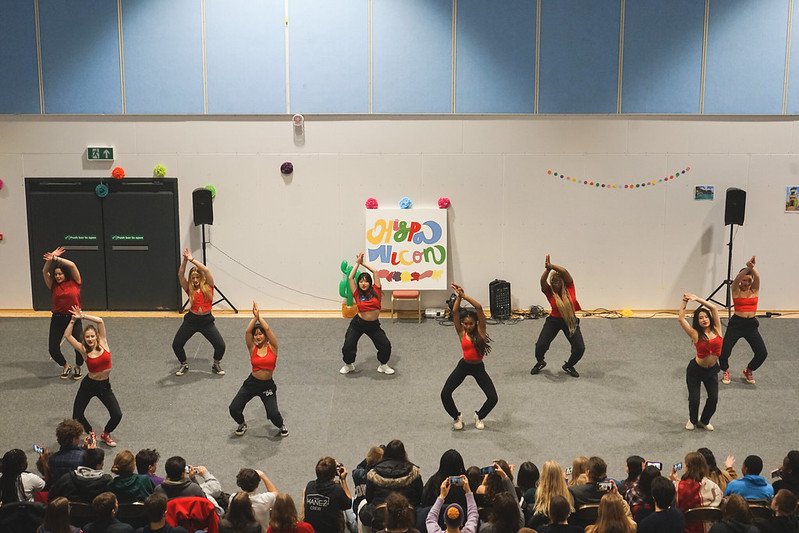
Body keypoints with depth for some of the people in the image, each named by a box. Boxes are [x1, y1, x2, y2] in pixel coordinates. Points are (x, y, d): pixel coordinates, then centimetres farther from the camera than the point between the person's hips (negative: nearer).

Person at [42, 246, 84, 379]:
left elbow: (72, 265, -13)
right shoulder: (54, 286, 4)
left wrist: (56, 259, -15)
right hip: (57, 319, 2)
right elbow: (45, 271, -8)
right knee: (52, 348, -4)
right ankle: (66, 367, 25)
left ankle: (77, 367, 21)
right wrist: (51, 259, -20)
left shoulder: (74, 283, -2)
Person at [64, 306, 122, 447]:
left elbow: (100, 321, -17)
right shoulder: (84, 350, -10)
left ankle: (105, 434, 21)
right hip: (88, 385, -1)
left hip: (105, 386, 1)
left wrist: (83, 316, -15)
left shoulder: (103, 344, -8)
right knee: (77, 417, 1)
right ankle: (90, 432, 33)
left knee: (117, 415, -9)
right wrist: (74, 319, -14)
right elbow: (67, 335, -16)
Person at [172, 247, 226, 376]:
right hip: (191, 320, 1)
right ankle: (184, 365, 23)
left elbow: (206, 270, -15)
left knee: (220, 345, -12)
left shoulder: (208, 287, -1)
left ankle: (216, 365, 17)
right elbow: (180, 275, -11)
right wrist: (185, 260, -20)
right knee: (176, 344, -4)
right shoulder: (190, 289, 2)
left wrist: (192, 259, -15)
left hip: (207, 321, -1)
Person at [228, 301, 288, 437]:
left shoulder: (272, 348, -2)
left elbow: (267, 329, -13)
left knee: (273, 414, -16)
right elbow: (247, 331, -12)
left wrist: (259, 316, -7)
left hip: (268, 385, -2)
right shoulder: (252, 349, 1)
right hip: (251, 383, 2)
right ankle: (242, 424, 25)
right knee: (233, 409, -9)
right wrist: (255, 316, -13)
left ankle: (281, 426, 21)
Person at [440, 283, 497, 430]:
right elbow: (455, 312, -21)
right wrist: (458, 297, -30)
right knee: (445, 394, -13)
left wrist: (464, 296, -28)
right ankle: (456, 417, 14)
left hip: (479, 367, 0)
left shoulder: (480, 330, -10)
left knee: (493, 398, -10)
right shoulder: (461, 332, -8)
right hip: (464, 365, 0)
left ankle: (479, 416, 20)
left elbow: (479, 308, -23)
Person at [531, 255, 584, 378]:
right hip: (554, 321, -1)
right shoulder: (549, 292, -11)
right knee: (540, 346, -14)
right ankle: (540, 363, 22)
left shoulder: (569, 287, -10)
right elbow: (542, 281, -31)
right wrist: (548, 269, -46)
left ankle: (568, 366, 21)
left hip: (570, 321, 1)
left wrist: (551, 266, -40)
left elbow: (565, 272, -27)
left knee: (580, 348, -11)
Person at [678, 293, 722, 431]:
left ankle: (704, 421, 22)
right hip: (695, 370, -3)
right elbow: (680, 318, -19)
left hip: (712, 370, 3)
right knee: (694, 399, -4)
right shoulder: (695, 334, -13)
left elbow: (713, 308, -14)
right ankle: (692, 420, 28)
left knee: (713, 398, -6)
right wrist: (685, 302, -14)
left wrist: (696, 299, -17)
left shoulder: (716, 330, -6)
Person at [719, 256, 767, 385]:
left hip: (751, 325, 2)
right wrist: (747, 267, -41)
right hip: (736, 324, -2)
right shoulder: (736, 290, -1)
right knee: (723, 352, -12)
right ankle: (725, 371, 21)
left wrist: (752, 268, -39)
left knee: (762, 353, -7)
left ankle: (749, 371, 23)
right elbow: (737, 279, -23)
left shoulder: (755, 290, 4)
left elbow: (757, 278, -17)